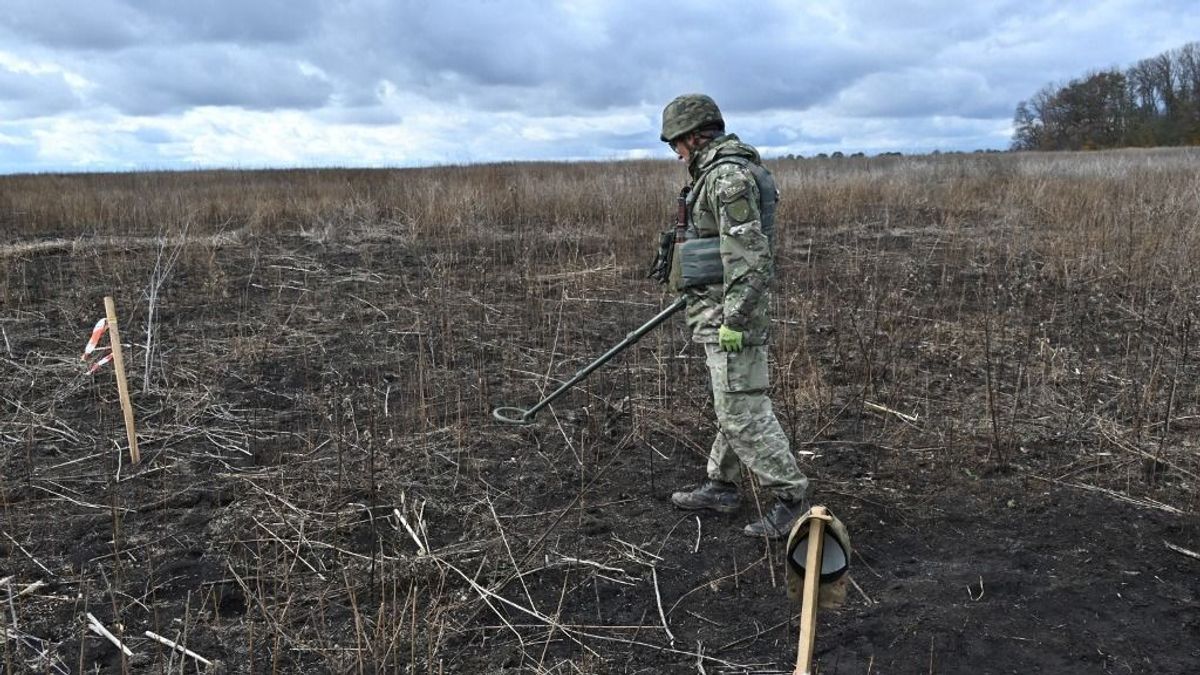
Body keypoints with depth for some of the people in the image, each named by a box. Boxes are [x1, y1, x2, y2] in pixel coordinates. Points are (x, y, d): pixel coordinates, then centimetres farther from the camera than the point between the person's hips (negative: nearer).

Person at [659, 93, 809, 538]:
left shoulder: (727, 176, -17)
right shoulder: (724, 172, 16)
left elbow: (747, 253, -24)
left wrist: (734, 319, -24)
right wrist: (696, 290, 31)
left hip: (730, 315, -11)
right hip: (721, 309, 11)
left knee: (742, 411, -7)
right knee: (731, 405, 17)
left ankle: (789, 497, 0)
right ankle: (720, 486, 28)